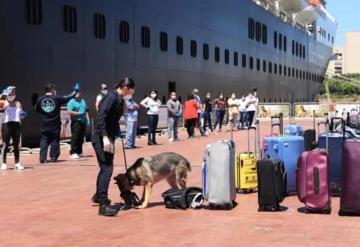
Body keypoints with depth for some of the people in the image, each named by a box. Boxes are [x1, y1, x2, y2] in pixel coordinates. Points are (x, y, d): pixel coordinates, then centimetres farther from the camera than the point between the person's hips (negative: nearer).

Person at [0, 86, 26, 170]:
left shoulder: (18, 103, 13)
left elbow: (21, 114, 18)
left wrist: (22, 116, -2)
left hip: (17, 124, 4)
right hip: (7, 124, -4)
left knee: (16, 144, 7)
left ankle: (17, 163, 14)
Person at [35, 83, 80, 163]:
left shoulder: (40, 99, -3)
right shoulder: (57, 98, -10)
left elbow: (37, 109, 11)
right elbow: (68, 97, 1)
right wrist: (75, 90, 15)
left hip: (44, 124, 3)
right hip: (55, 124, -2)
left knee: (44, 141, 8)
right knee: (55, 140, 9)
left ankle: (42, 158, 4)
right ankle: (53, 157, 13)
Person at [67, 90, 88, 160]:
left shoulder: (82, 101, 18)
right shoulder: (71, 102, -6)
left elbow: (86, 110, 24)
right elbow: (69, 112, -16)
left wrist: (87, 119, 13)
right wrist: (79, 113, -19)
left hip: (83, 122, 7)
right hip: (76, 122, -7)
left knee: (81, 138, 11)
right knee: (75, 137, -10)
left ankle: (79, 152, 19)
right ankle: (73, 153, -8)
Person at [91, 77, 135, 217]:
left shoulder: (119, 99, 14)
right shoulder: (112, 97, -15)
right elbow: (100, 117, -25)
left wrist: (112, 139, 21)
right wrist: (105, 137, -31)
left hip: (108, 139, 10)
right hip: (102, 139, -10)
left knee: (105, 168, 23)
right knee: (107, 169, -13)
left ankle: (98, 196, 40)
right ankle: (103, 205, -13)